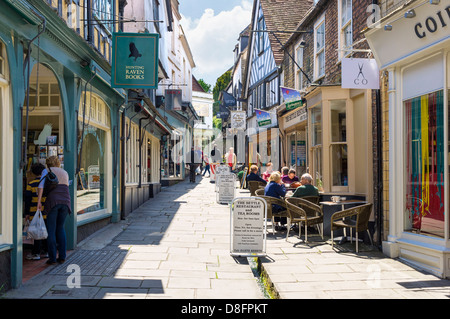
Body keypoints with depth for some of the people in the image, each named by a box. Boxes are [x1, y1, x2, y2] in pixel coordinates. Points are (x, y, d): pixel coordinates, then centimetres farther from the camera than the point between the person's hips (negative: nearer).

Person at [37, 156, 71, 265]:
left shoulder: (46, 171, 12)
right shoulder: (65, 173, 25)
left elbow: (41, 185, -5)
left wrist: (39, 201, -10)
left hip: (52, 201, -4)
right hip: (66, 201, 4)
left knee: (51, 230, 5)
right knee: (60, 228, 17)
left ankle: (52, 258, 4)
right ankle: (62, 256, 12)